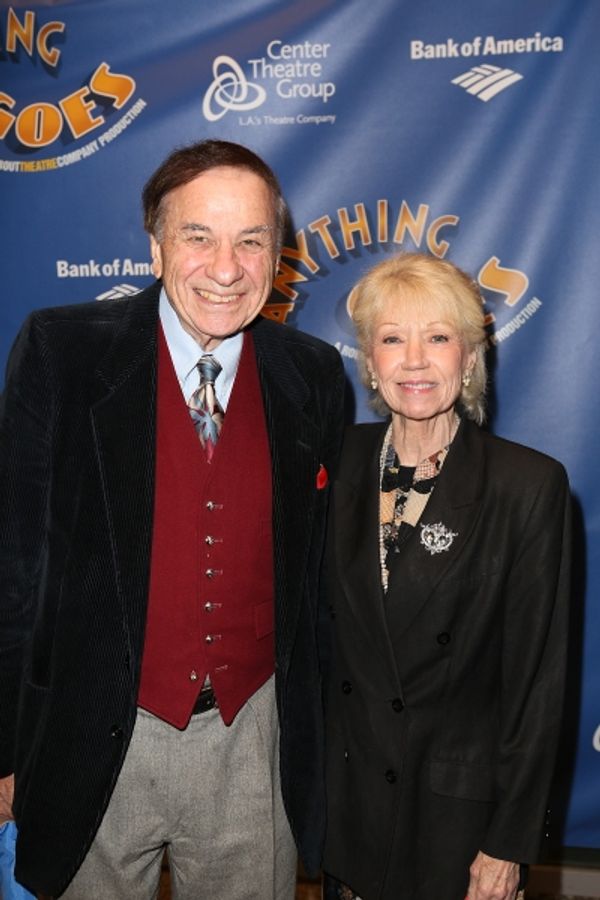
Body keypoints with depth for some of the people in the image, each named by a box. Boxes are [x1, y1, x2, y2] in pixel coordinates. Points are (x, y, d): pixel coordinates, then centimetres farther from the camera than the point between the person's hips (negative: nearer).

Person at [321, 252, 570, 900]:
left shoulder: (529, 485, -16)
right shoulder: (343, 460, -4)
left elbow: (535, 680, -12)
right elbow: (326, 623, 5)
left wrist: (507, 846, -9)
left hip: (459, 804, -3)